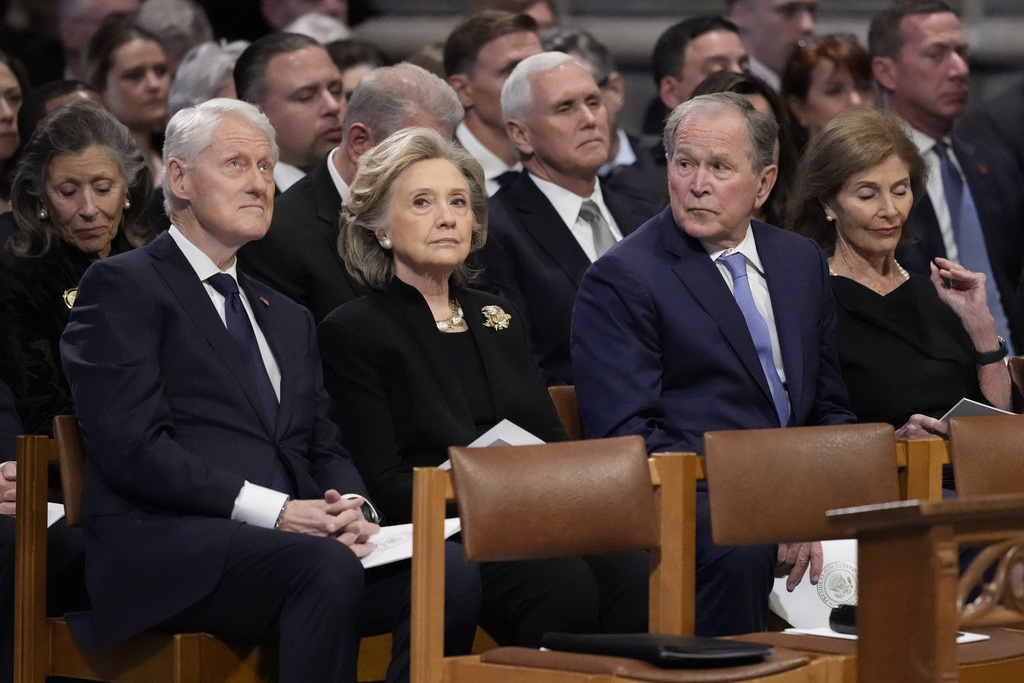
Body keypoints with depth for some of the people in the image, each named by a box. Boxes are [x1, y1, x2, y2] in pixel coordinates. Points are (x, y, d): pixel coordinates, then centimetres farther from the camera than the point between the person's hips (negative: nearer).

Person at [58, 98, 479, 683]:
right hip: (169, 554, -7)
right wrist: (273, 510, -16)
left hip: (295, 540, 7)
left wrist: (353, 507, -3)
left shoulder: (289, 319, 29)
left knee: (452, 572, -21)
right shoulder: (124, 287, 4)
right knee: (327, 568, -37)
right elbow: (132, 447, -8)